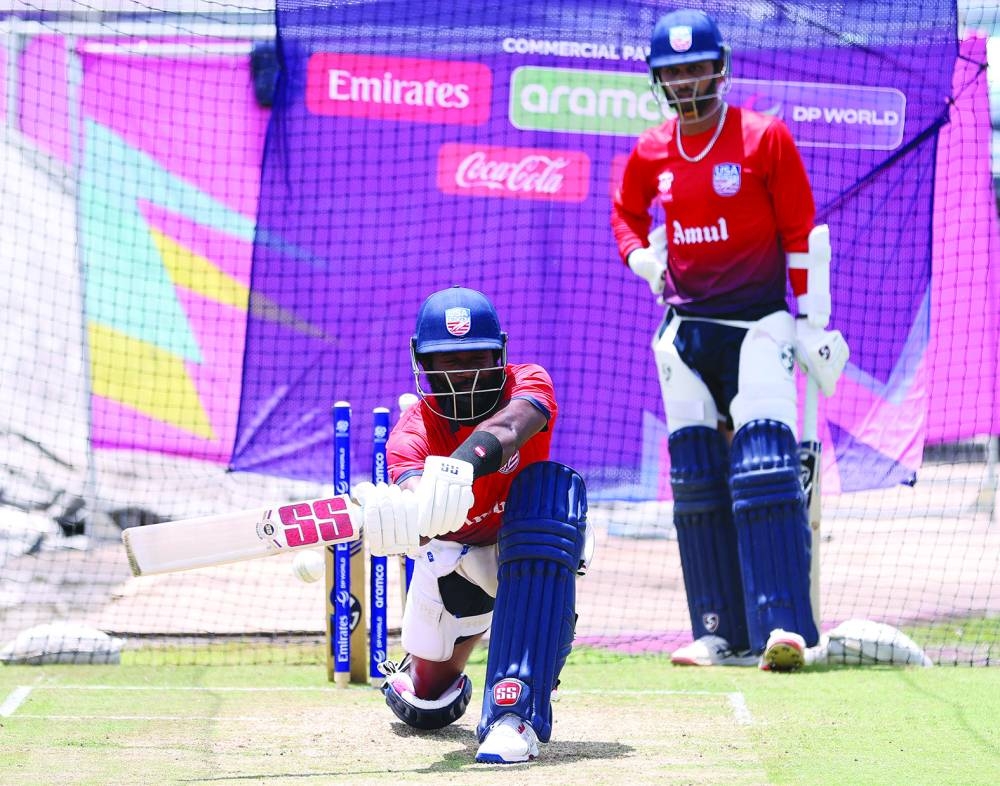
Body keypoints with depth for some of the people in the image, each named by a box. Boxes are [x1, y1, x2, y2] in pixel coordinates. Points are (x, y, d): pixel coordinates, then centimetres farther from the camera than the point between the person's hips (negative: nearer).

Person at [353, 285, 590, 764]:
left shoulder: (530, 385, -24)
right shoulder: (413, 431, -24)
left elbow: (507, 429, -50)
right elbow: (412, 483, -48)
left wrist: (459, 468, -73)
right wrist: (405, 510, -75)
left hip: (525, 550, -1)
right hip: (453, 553, 1)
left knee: (552, 487, -36)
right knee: (427, 709, 0)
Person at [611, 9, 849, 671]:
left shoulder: (766, 139, -6)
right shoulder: (649, 154, 6)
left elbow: (803, 236, -3)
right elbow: (626, 213, 26)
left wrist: (815, 324, -5)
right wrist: (642, 258, 4)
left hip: (758, 323, -5)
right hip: (684, 328, 5)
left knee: (766, 468, -17)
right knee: (695, 479, 3)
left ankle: (783, 627, -23)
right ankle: (721, 634, 8)